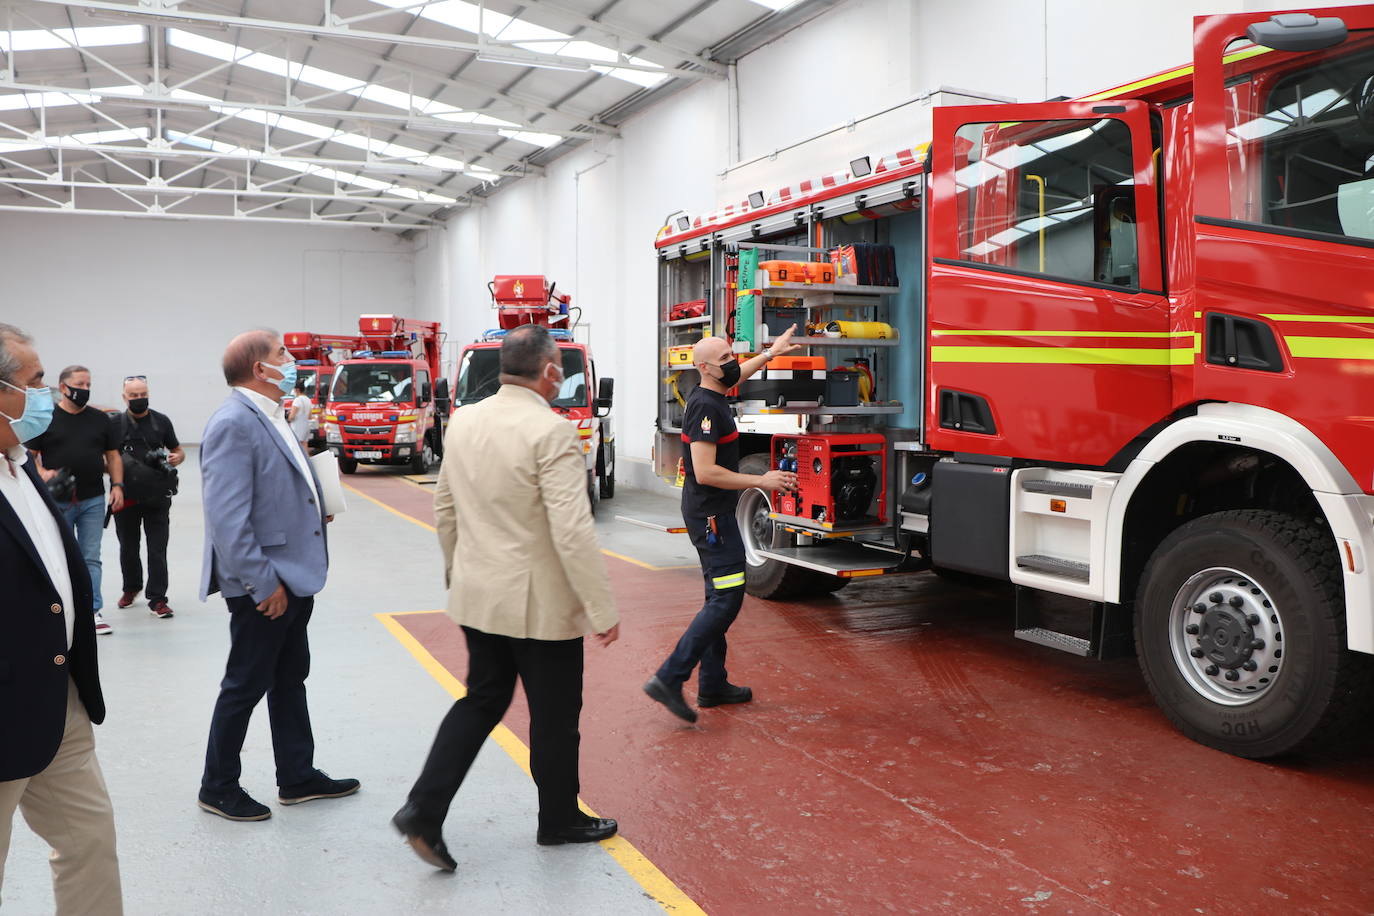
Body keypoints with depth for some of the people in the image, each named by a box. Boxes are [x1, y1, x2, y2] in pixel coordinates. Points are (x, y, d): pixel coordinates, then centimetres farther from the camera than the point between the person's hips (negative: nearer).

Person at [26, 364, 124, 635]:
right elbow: (29, 454, 0)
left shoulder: (99, 419, 9)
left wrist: (117, 485, 0)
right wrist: (42, 473, -19)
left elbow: (113, 455, 12)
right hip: (58, 501, -2)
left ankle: (93, 611, 8)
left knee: (91, 558, 4)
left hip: (94, 500, 2)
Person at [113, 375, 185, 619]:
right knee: (128, 547, 15)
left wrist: (177, 458, -10)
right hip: (126, 497, 1)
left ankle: (157, 599, 2)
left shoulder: (161, 421, 5)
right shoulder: (115, 424, 3)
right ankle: (131, 588, 37)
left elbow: (178, 450, 14)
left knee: (157, 549, -3)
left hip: (157, 496, -1)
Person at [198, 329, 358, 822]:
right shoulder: (233, 424, -20)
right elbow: (227, 517, -25)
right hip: (263, 585, -10)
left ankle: (298, 777, 31)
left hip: (294, 576, 10)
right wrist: (263, 583, -23)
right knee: (246, 685, 5)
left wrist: (316, 504, 8)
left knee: (290, 679, 18)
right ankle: (218, 787, 23)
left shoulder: (270, 417, 11)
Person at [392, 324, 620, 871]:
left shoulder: (464, 422, 2)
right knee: (554, 714, 11)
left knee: (482, 700, 20)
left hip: (477, 595, 7)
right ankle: (559, 821, 29)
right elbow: (572, 530, -25)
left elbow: (444, 508, 12)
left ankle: (424, 810, 10)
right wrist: (603, 610, -19)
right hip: (540, 602, -7)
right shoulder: (551, 432, -21)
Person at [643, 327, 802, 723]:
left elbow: (736, 374, 35)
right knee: (725, 599, -12)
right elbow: (705, 472, -26)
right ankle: (669, 679, -14)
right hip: (711, 516, -11)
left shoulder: (711, 395, 10)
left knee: (721, 598, 14)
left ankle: (712, 685, 20)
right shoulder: (707, 407, -19)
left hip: (712, 514, 11)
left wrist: (771, 352, 42)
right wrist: (760, 481, -21)